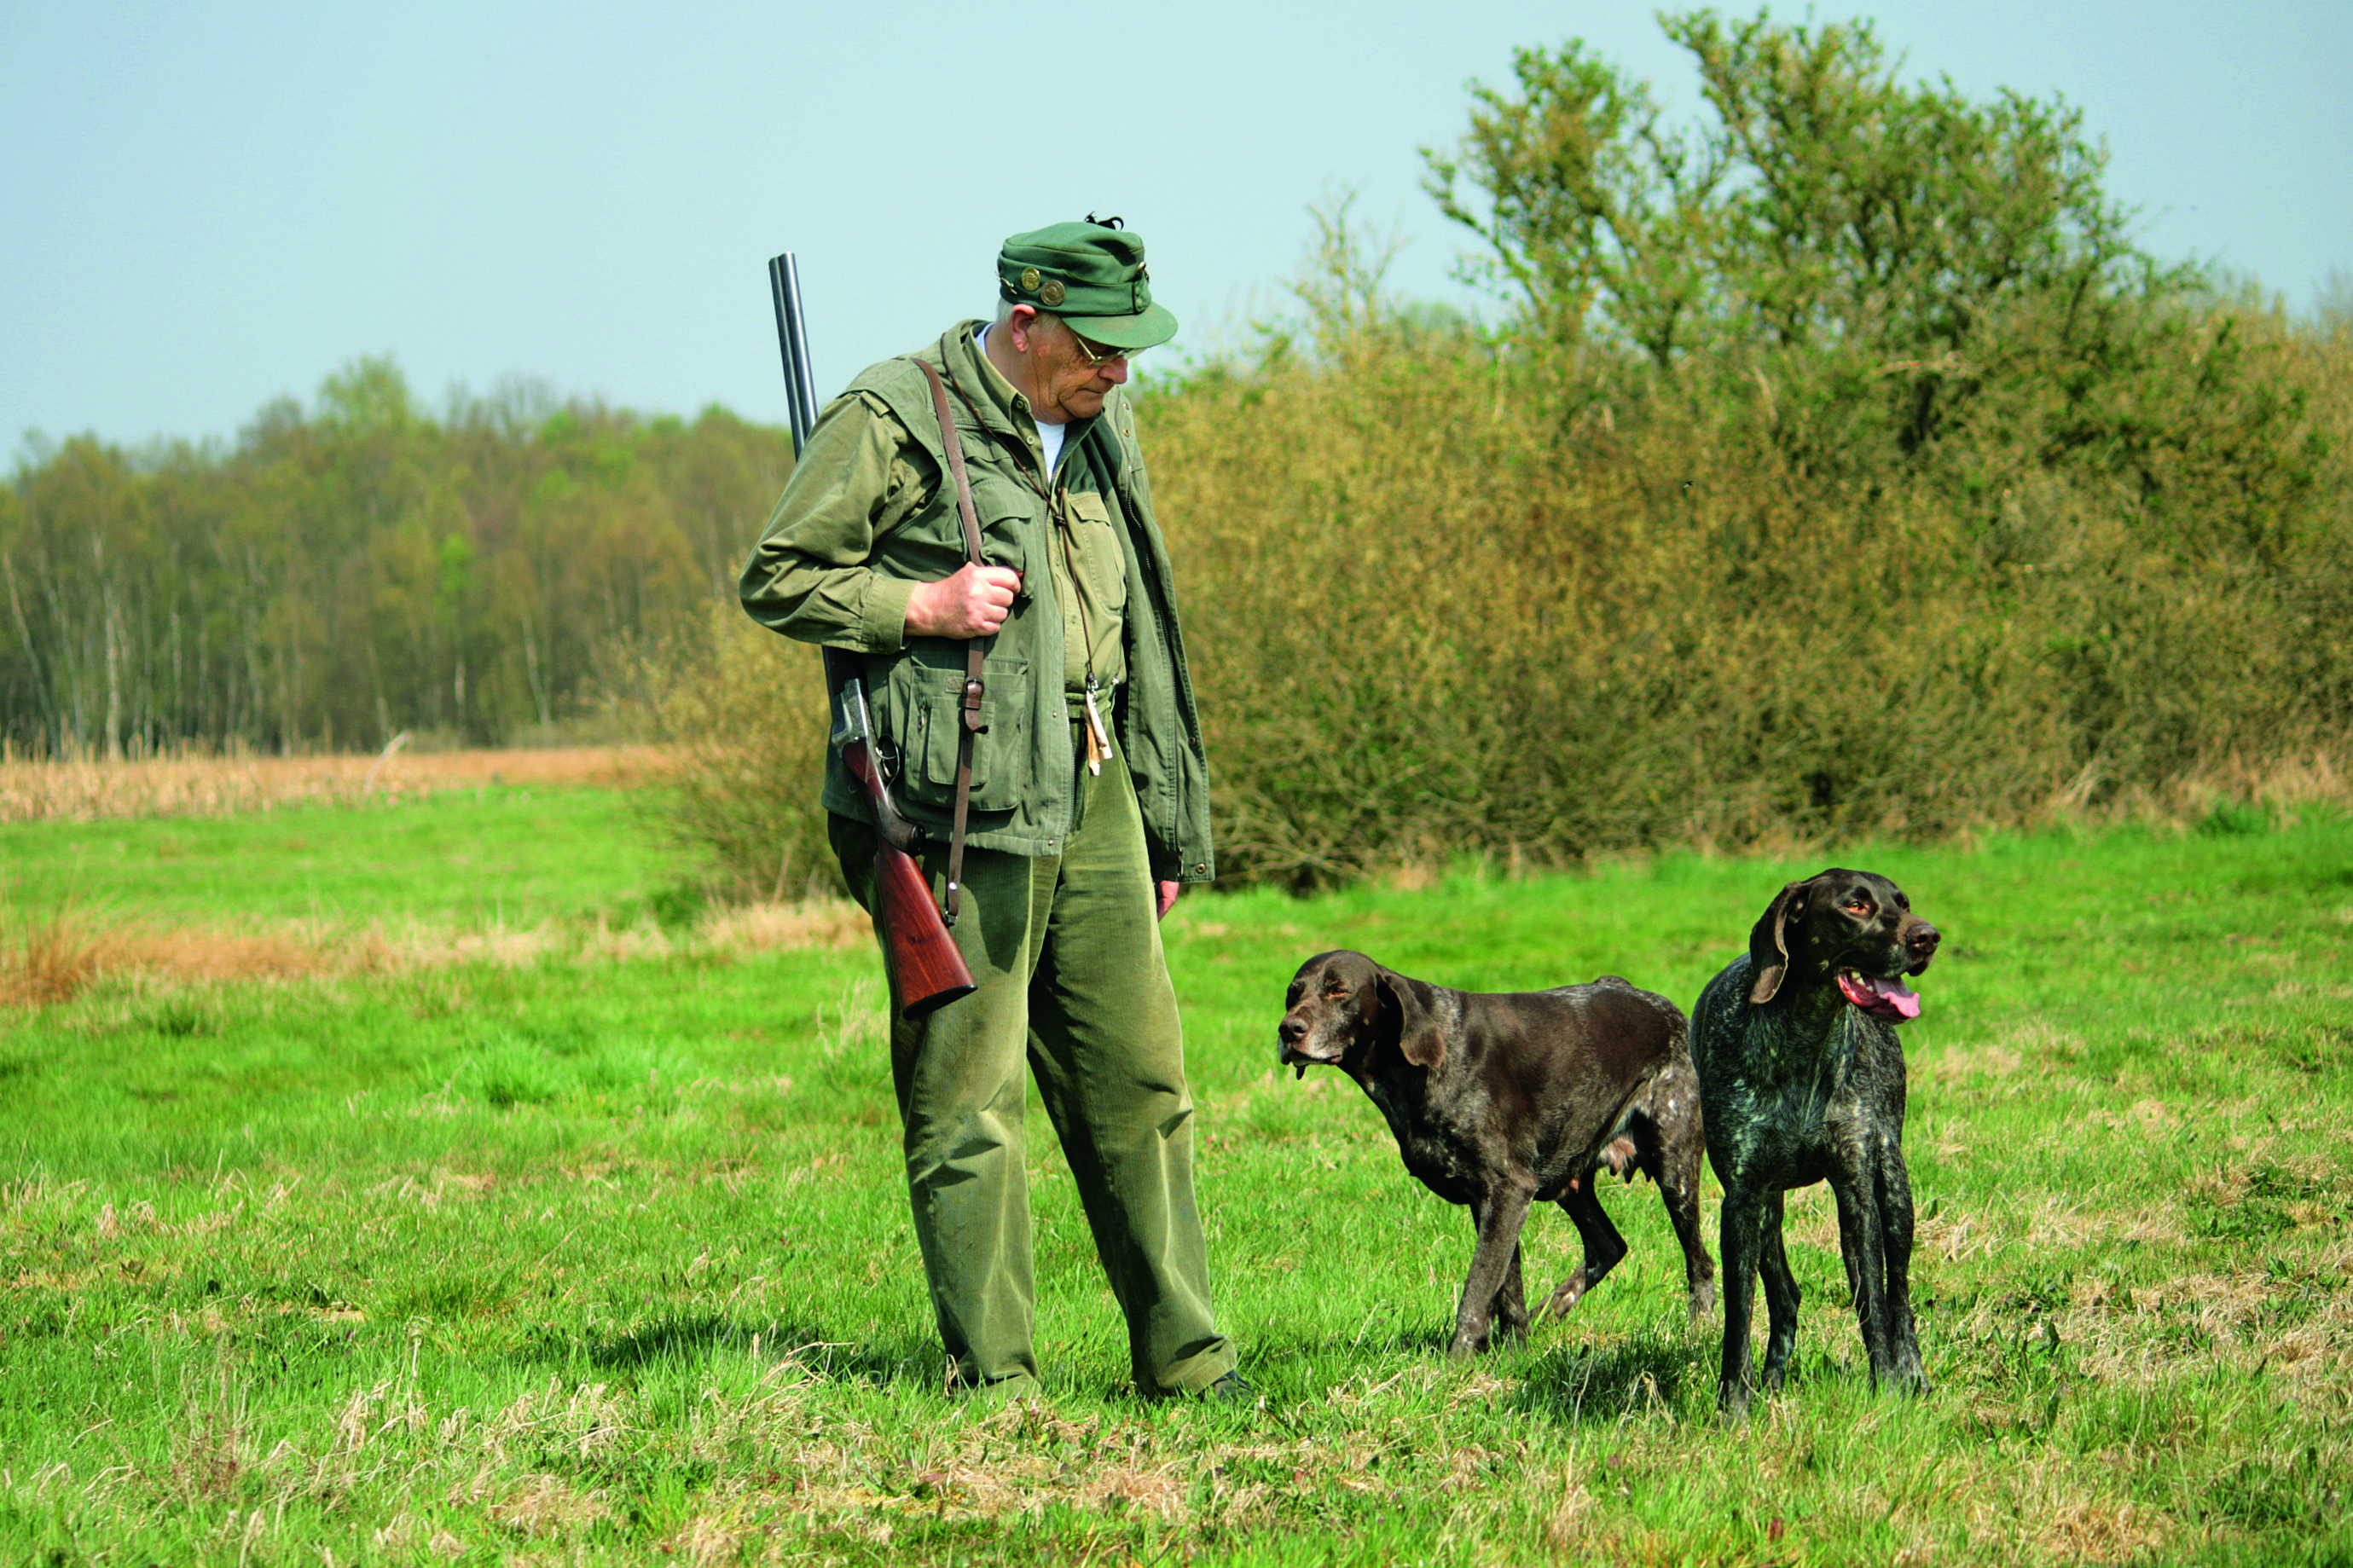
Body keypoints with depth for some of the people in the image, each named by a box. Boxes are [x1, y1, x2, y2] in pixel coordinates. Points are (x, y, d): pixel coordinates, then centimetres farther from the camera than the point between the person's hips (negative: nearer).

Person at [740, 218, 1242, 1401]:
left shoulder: (1099, 435, 17)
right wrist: (924, 606, -16)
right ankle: (991, 1380, 0)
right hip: (961, 805, -7)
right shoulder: (895, 419, -6)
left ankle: (1182, 1358, 15)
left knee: (1140, 1079, 7)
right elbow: (776, 578, -4)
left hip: (1091, 799, 7)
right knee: (969, 1100, -5)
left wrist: (1165, 822, 22)